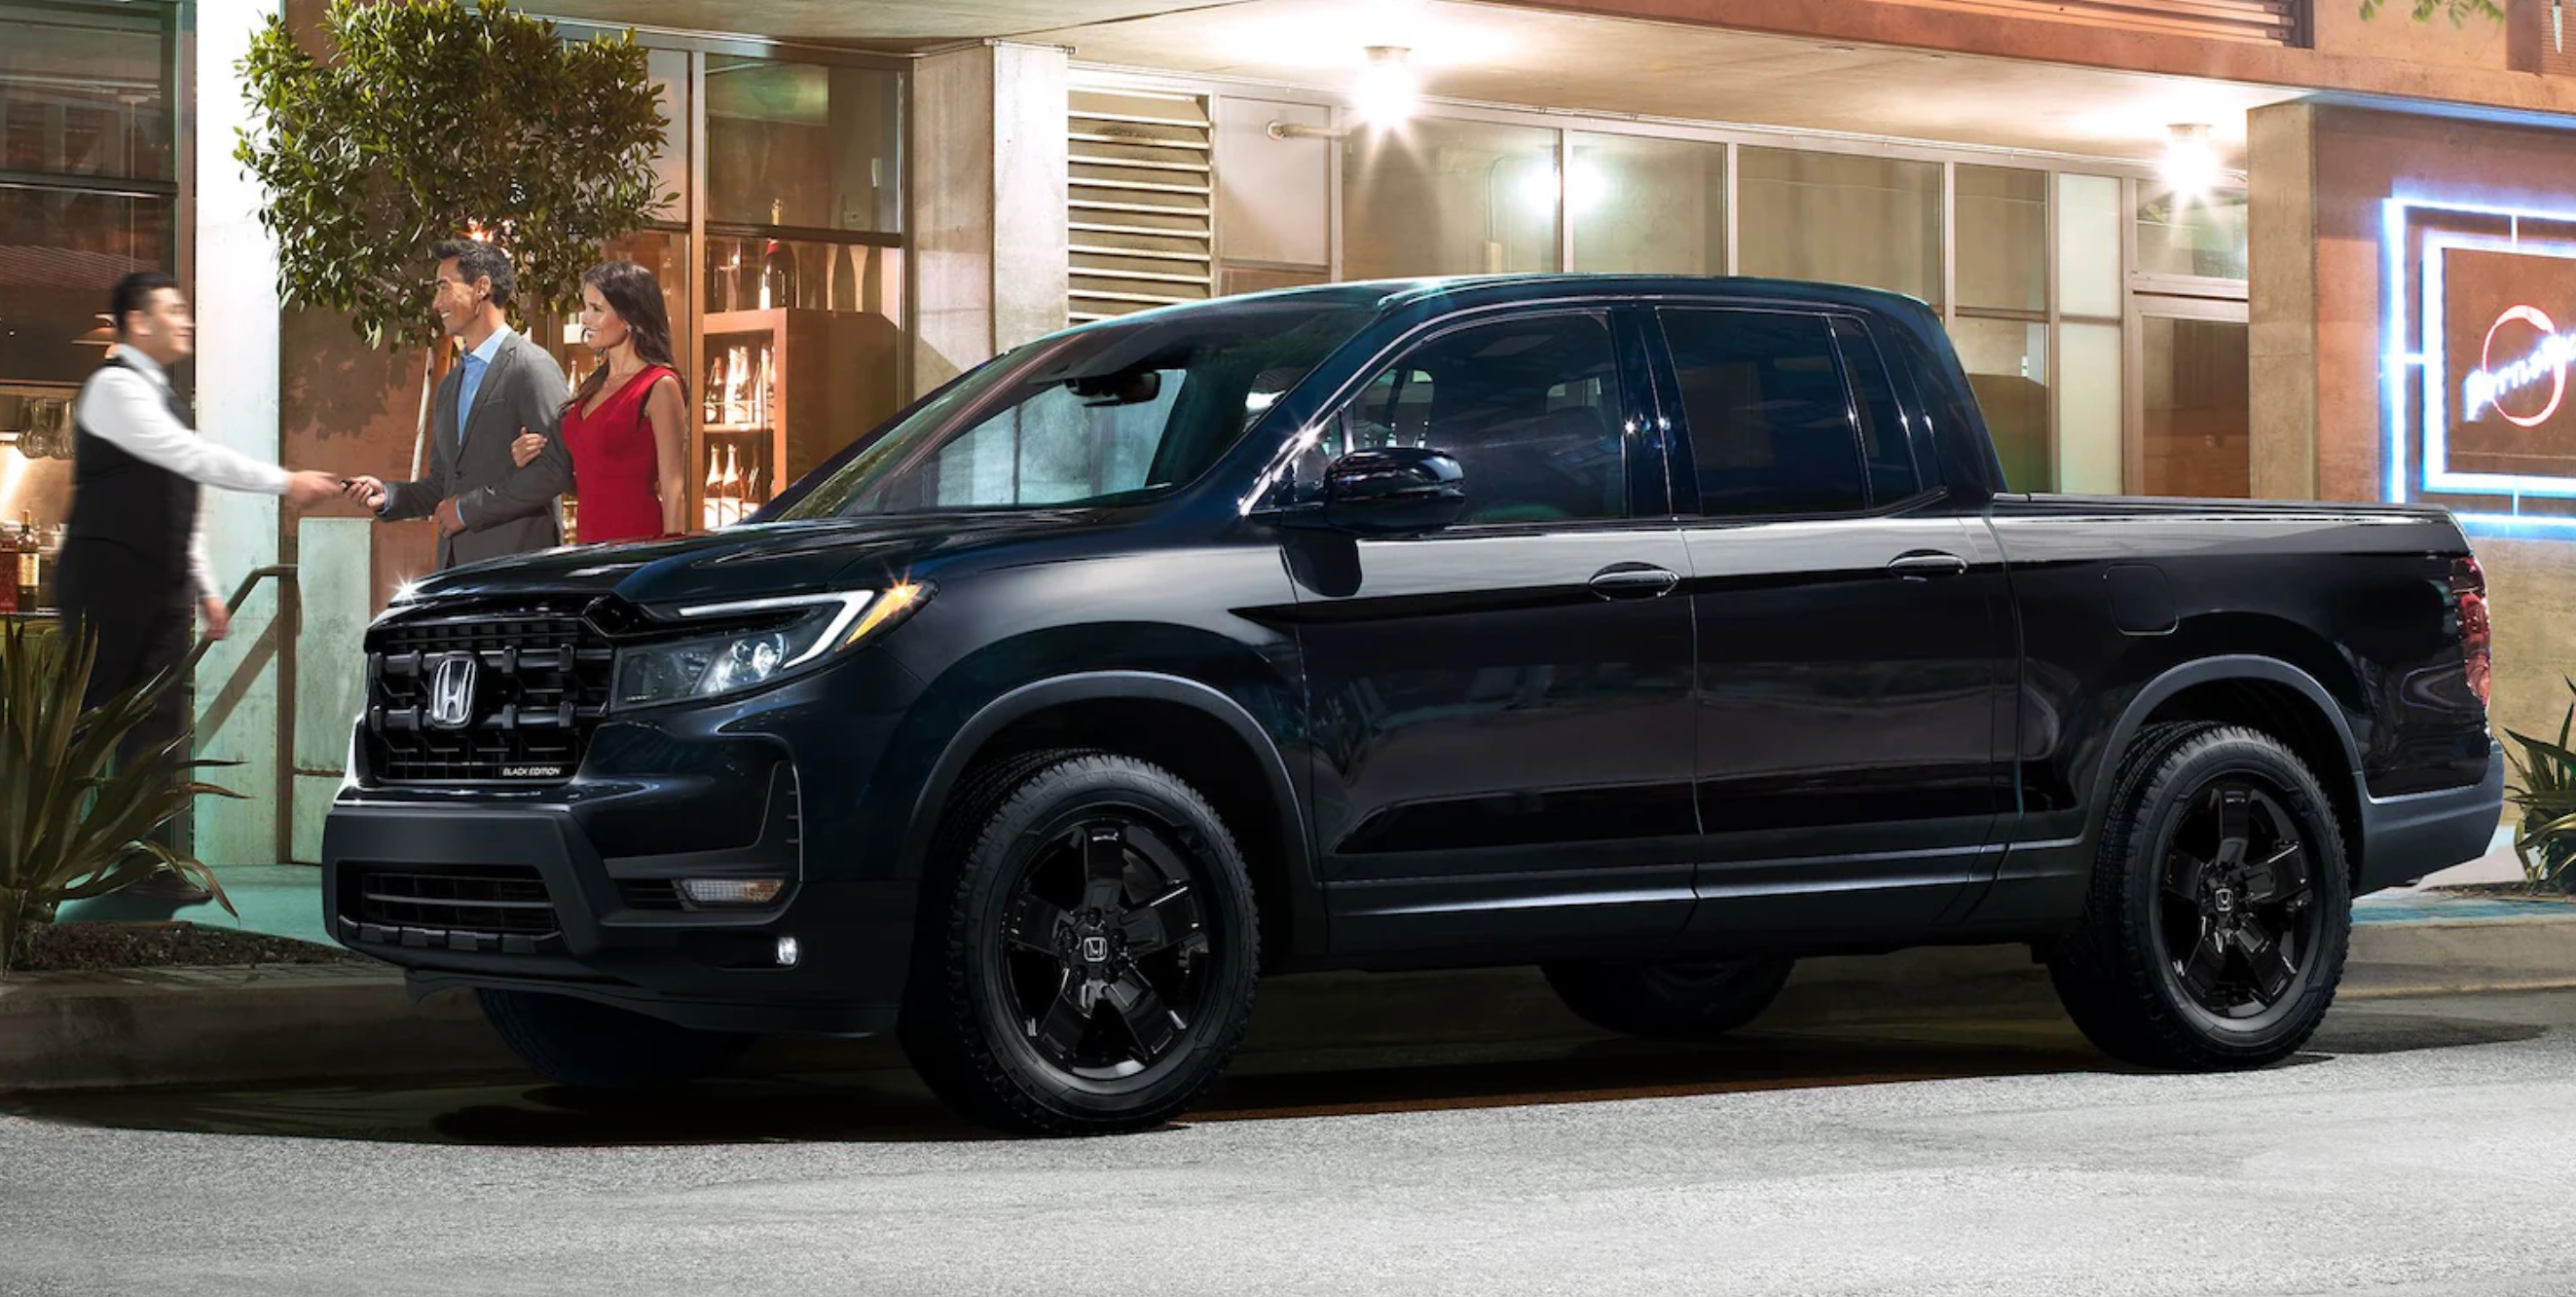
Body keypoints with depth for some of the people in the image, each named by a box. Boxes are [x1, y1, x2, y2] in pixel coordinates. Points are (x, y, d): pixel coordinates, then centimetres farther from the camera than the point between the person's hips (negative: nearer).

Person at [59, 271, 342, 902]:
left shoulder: (161, 394, 17)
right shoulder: (115, 387, -12)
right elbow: (194, 456, -24)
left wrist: (205, 588, 18)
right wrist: (284, 483, -25)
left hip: (160, 587, 8)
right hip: (107, 582, -8)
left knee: (158, 727, 3)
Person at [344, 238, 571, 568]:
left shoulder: (533, 367, -6)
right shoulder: (449, 386, 22)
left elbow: (556, 469, -15)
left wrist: (469, 508, -12)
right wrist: (387, 495, 7)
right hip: (455, 565, 8)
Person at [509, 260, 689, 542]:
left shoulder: (659, 387, -8)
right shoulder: (594, 386, 15)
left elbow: (674, 491, -11)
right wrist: (534, 464, 4)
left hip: (637, 545, -7)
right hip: (591, 542, 7)